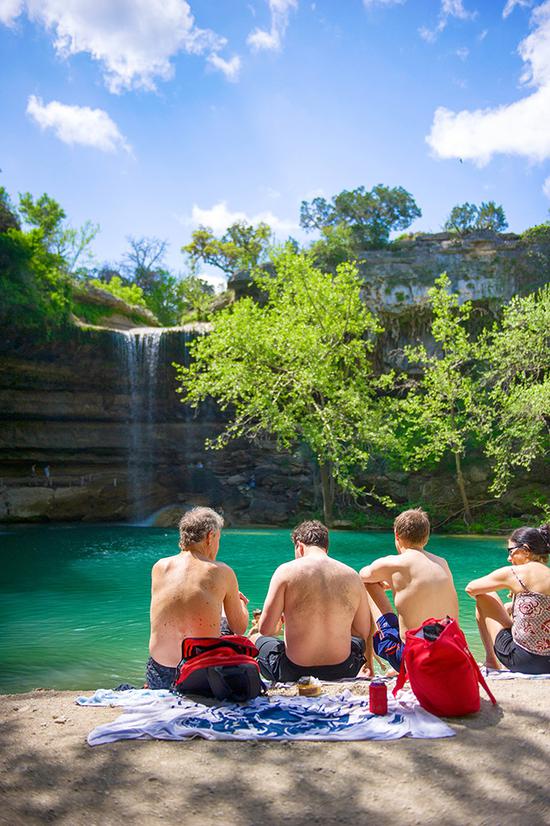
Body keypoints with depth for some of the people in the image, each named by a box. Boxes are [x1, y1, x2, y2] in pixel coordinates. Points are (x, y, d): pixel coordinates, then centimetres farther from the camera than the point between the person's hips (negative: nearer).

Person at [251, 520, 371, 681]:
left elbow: (265, 629, -9)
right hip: (342, 672, 3)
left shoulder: (286, 571, -10)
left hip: (293, 672, -2)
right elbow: (364, 633, 8)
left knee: (255, 639, 29)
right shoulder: (352, 576, -1)